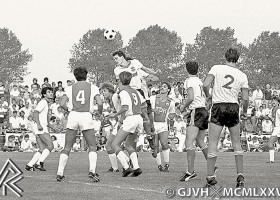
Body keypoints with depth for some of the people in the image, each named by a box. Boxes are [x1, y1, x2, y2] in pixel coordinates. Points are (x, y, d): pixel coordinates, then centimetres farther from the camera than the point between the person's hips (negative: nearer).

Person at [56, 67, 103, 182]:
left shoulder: (70, 88, 11)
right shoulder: (93, 88, 8)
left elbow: (62, 103, 1)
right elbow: (99, 103, -4)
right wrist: (100, 113, 16)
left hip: (73, 116, 2)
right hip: (86, 116, -1)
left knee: (67, 148, 9)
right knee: (92, 147, 9)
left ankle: (60, 173, 3)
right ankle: (92, 171, -10)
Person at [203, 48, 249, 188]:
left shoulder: (216, 68, -2)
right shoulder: (242, 76, 4)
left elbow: (205, 84, -12)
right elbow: (245, 98, 3)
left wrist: (208, 96, 8)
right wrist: (244, 112, 21)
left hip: (218, 107, -2)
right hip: (233, 108, 2)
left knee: (213, 143, 1)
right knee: (236, 143, 12)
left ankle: (210, 176, -1)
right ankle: (240, 175, 7)